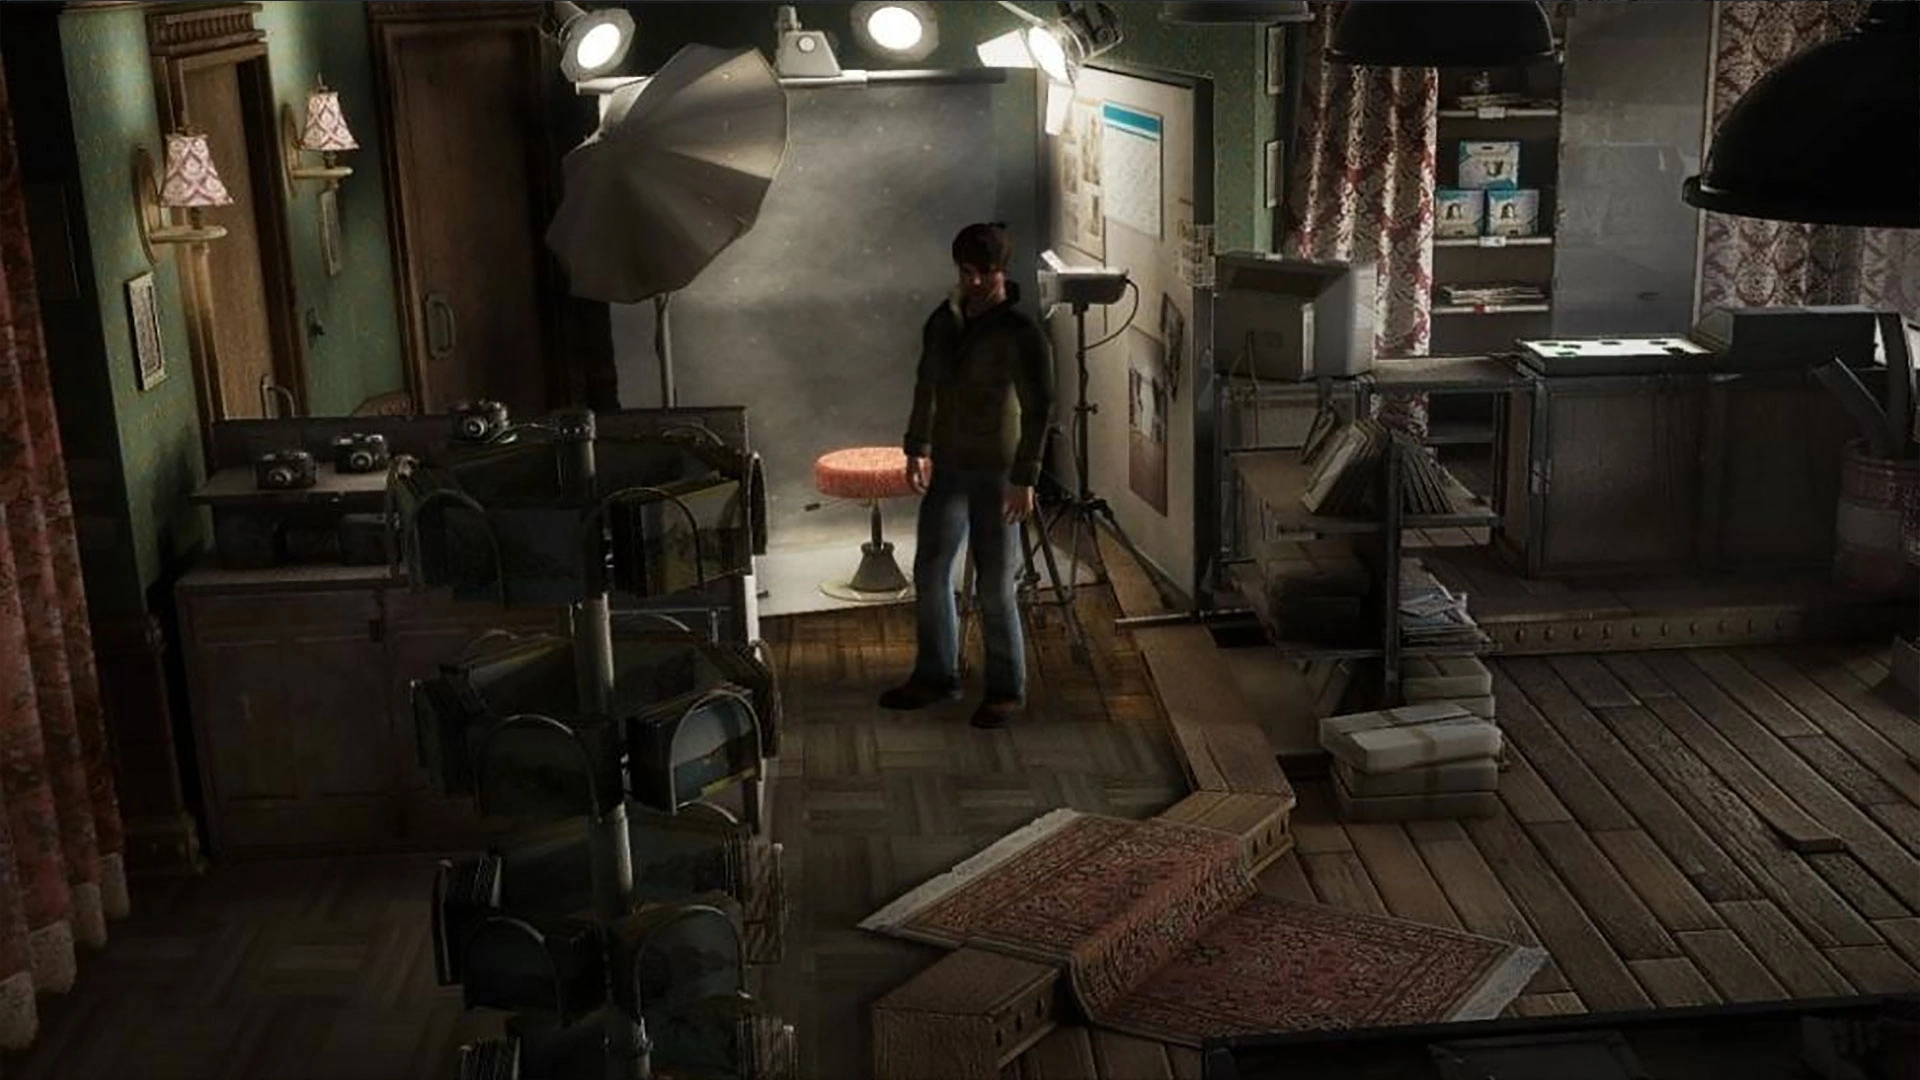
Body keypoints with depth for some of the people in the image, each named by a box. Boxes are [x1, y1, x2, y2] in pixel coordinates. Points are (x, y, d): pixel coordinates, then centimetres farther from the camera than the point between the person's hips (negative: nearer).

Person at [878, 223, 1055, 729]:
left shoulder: (1021, 332, -15)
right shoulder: (943, 321, 4)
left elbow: (1039, 408, -16)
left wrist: (1025, 478, -20)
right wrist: (917, 449, 16)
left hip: (997, 473, -6)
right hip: (949, 466, 6)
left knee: (995, 585, -1)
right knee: (930, 570, 11)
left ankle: (1007, 690, 12)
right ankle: (936, 675, 26)